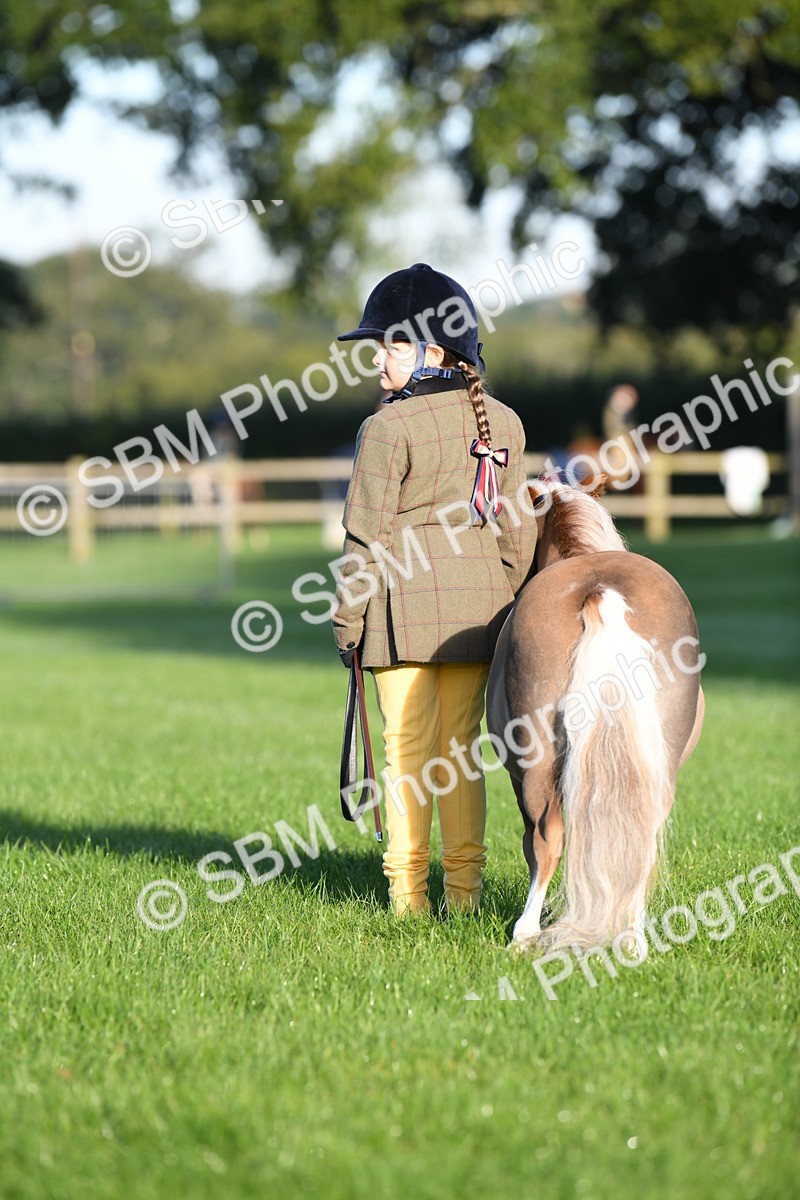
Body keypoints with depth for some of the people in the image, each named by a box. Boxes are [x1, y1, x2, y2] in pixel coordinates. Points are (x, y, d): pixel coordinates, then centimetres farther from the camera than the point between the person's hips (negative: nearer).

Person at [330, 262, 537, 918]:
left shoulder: (389, 428, -11)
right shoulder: (503, 421, 7)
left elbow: (369, 535, -10)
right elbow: (517, 525, 10)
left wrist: (348, 620, -2)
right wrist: (507, 606, 18)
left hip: (406, 600, -5)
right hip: (479, 596, 5)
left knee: (409, 747, 1)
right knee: (461, 744, 12)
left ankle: (409, 891, 3)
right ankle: (465, 885, 12)